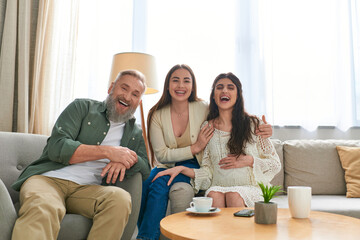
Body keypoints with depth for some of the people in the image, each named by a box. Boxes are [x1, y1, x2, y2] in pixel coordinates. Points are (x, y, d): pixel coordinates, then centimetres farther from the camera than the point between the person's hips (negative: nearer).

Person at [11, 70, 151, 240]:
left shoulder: (135, 134, 21)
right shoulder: (83, 107, 9)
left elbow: (146, 170, 12)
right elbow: (57, 148, -5)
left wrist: (125, 160, -11)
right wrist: (107, 152, -10)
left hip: (86, 188, 3)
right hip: (48, 178, -3)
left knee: (121, 199, -31)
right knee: (41, 210, -39)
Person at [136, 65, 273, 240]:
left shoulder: (204, 109, -7)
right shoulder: (157, 115, -3)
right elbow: (161, 155, -7)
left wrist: (260, 130, -19)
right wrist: (194, 148, -16)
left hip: (192, 167, -2)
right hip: (166, 167, 2)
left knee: (160, 185, -28)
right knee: (147, 183, -28)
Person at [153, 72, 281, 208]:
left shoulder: (253, 124, 4)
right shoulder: (207, 128, 9)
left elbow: (275, 164, 8)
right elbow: (208, 172, 9)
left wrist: (249, 160, -8)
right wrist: (182, 169, -7)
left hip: (250, 188, -1)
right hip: (218, 187, 1)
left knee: (233, 196, -33)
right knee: (214, 195, -32)